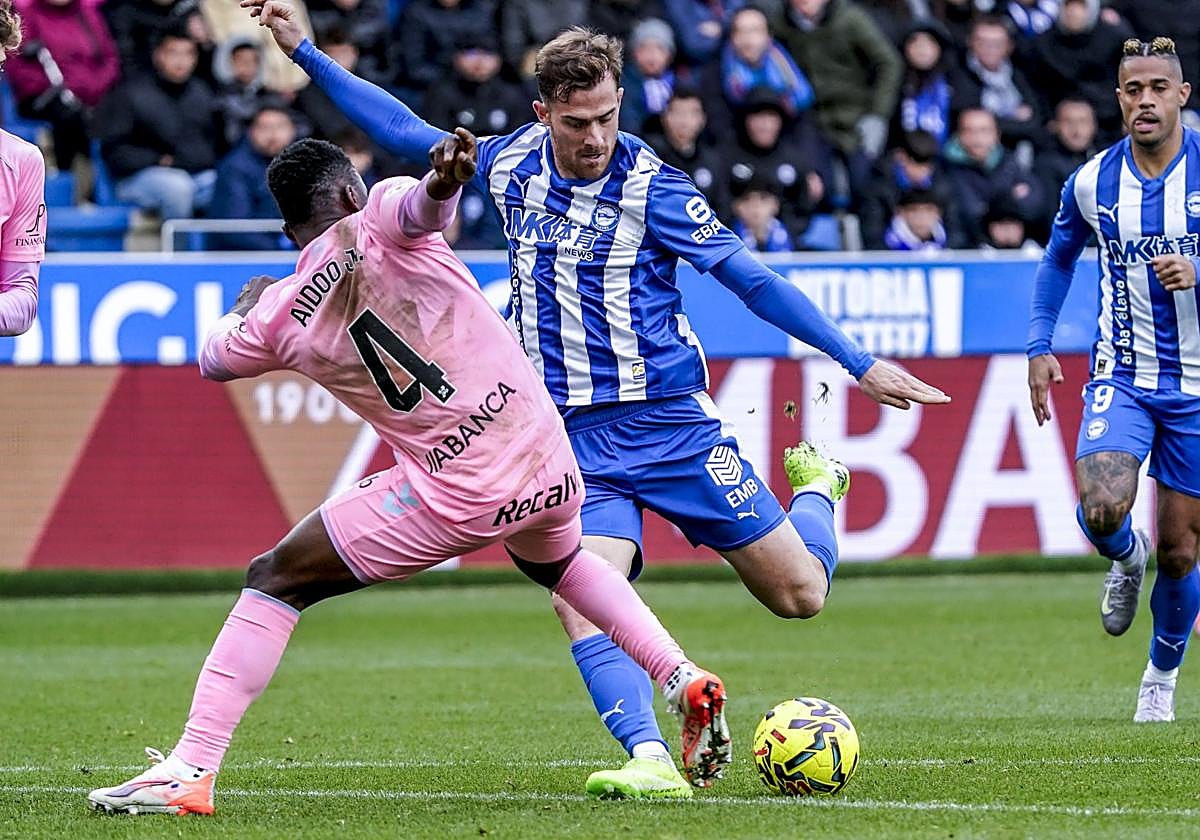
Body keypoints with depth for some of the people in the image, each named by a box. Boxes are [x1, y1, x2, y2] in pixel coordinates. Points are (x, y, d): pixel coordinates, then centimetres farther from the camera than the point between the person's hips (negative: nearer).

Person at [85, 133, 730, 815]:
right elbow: (424, 203, -27)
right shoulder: (377, 219, -1)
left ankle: (191, 772, -2)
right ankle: (687, 683, 33)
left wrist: (247, 301, 44)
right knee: (558, 561, 39)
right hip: (549, 460, 3)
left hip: (455, 496, -3)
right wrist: (444, 180, -51)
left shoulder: (277, 318, 1)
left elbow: (213, 360, 24)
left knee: (275, 581, 9)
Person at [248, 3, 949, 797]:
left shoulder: (650, 186, -10)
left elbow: (753, 279, -7)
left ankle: (817, 488, 35)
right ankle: (652, 760, -28)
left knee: (798, 594, 2)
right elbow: (406, 131, 15)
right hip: (575, 438, 2)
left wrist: (862, 364, -10)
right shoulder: (513, 165, 2)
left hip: (670, 423, -2)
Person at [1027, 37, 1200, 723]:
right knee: (1102, 510, -24)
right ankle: (1128, 560, 13)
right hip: (1121, 377, 1)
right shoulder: (1092, 182, -1)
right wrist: (1040, 345, 9)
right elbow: (1059, 259, 17)